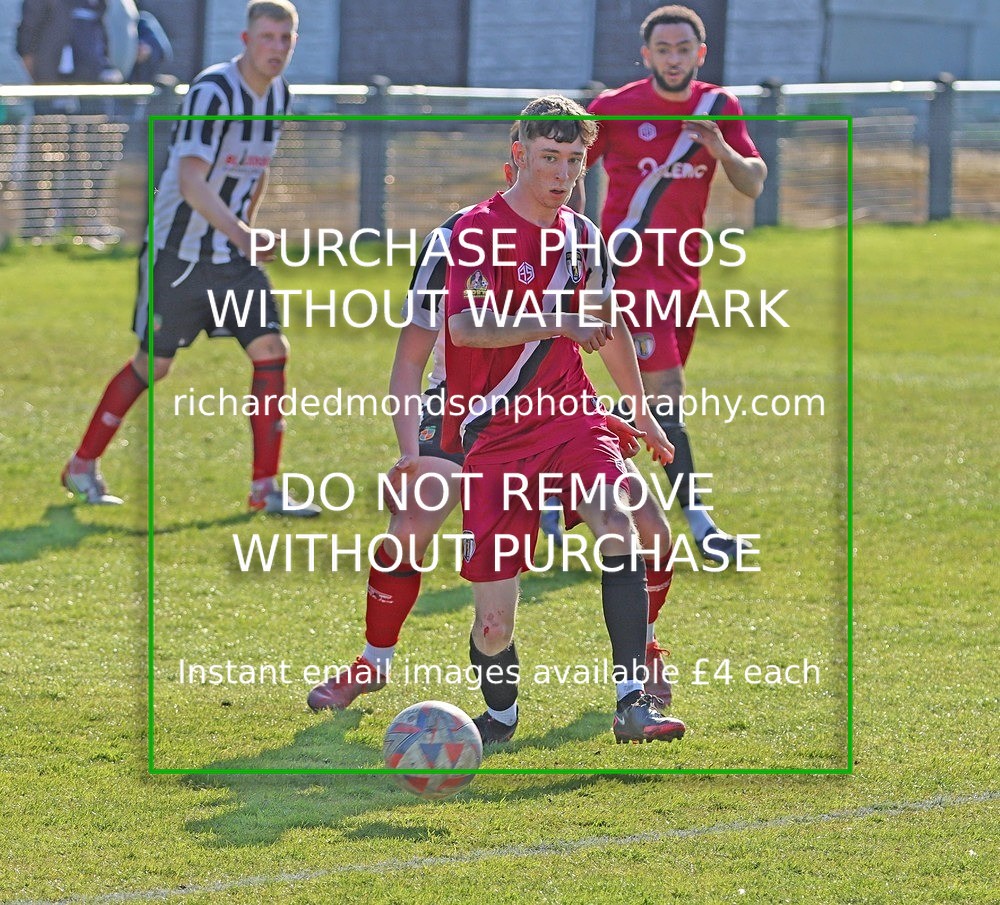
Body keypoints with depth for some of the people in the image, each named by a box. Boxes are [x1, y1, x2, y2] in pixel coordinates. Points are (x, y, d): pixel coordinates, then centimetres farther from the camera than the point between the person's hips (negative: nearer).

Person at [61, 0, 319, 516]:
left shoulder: (278, 95, 5)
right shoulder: (212, 92, -21)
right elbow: (191, 182, -30)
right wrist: (239, 233, -41)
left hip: (232, 257, 7)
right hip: (177, 252, -7)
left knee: (270, 349, -7)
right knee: (153, 364, 1)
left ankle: (265, 489, -3)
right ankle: (82, 467, 19)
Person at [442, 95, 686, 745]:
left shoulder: (582, 236, 9)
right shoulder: (477, 231, -10)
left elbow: (609, 329, 27)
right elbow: (465, 327, -28)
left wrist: (641, 411, 37)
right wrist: (560, 323, -38)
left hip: (567, 414, 4)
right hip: (491, 434, -4)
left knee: (617, 520, -27)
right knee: (495, 622, -7)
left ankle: (632, 703, -28)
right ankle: (501, 713, 26)